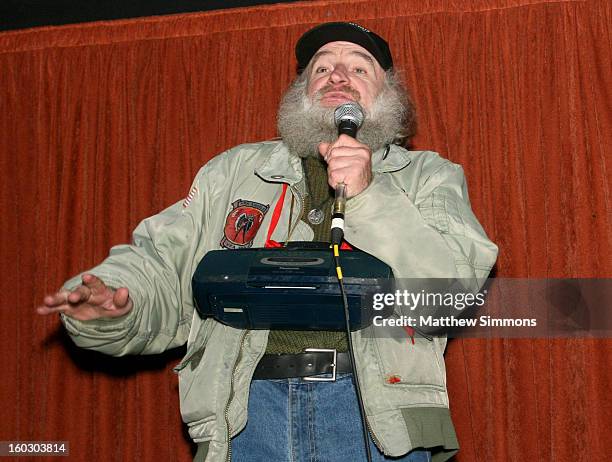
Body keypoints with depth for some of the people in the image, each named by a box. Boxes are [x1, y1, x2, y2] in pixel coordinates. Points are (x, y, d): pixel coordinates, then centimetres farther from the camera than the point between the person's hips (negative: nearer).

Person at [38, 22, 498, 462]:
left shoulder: (429, 177, 14)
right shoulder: (232, 171, 20)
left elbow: (455, 284, -3)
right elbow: (161, 266, 14)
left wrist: (368, 197, -14)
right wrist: (114, 303, -7)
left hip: (371, 404, -1)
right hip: (250, 405, 2)